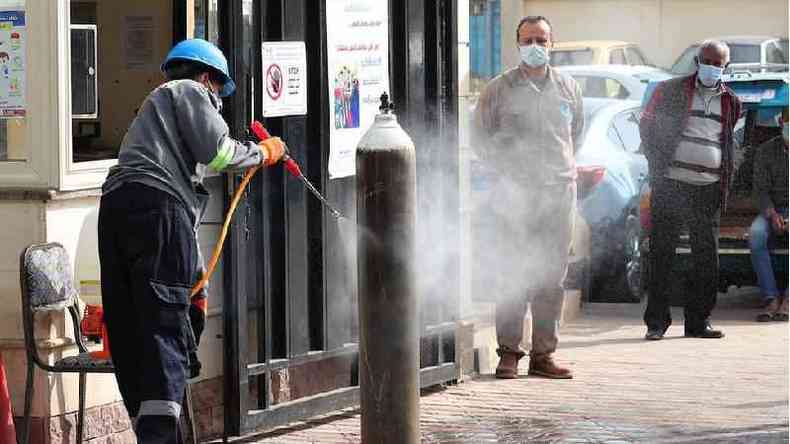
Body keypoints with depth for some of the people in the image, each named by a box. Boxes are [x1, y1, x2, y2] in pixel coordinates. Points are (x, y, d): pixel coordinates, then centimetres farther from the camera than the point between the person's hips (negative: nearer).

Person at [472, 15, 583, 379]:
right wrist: (502, 173, -1)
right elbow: (480, 135, 6)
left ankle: (543, 354, 9)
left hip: (559, 191, 3)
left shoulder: (567, 88, 11)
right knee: (512, 275, -5)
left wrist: (565, 168, 13)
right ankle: (509, 352, 0)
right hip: (514, 193, -3)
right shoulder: (499, 89, 2)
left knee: (552, 277, 3)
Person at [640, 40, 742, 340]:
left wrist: (724, 184, 11)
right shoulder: (670, 91, 4)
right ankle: (656, 321, 1)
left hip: (709, 189, 3)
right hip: (670, 185, -3)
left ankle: (698, 321, 10)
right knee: (661, 255, -3)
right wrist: (658, 167, -4)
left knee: (707, 258, 2)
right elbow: (647, 127, 6)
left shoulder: (730, 102, 13)